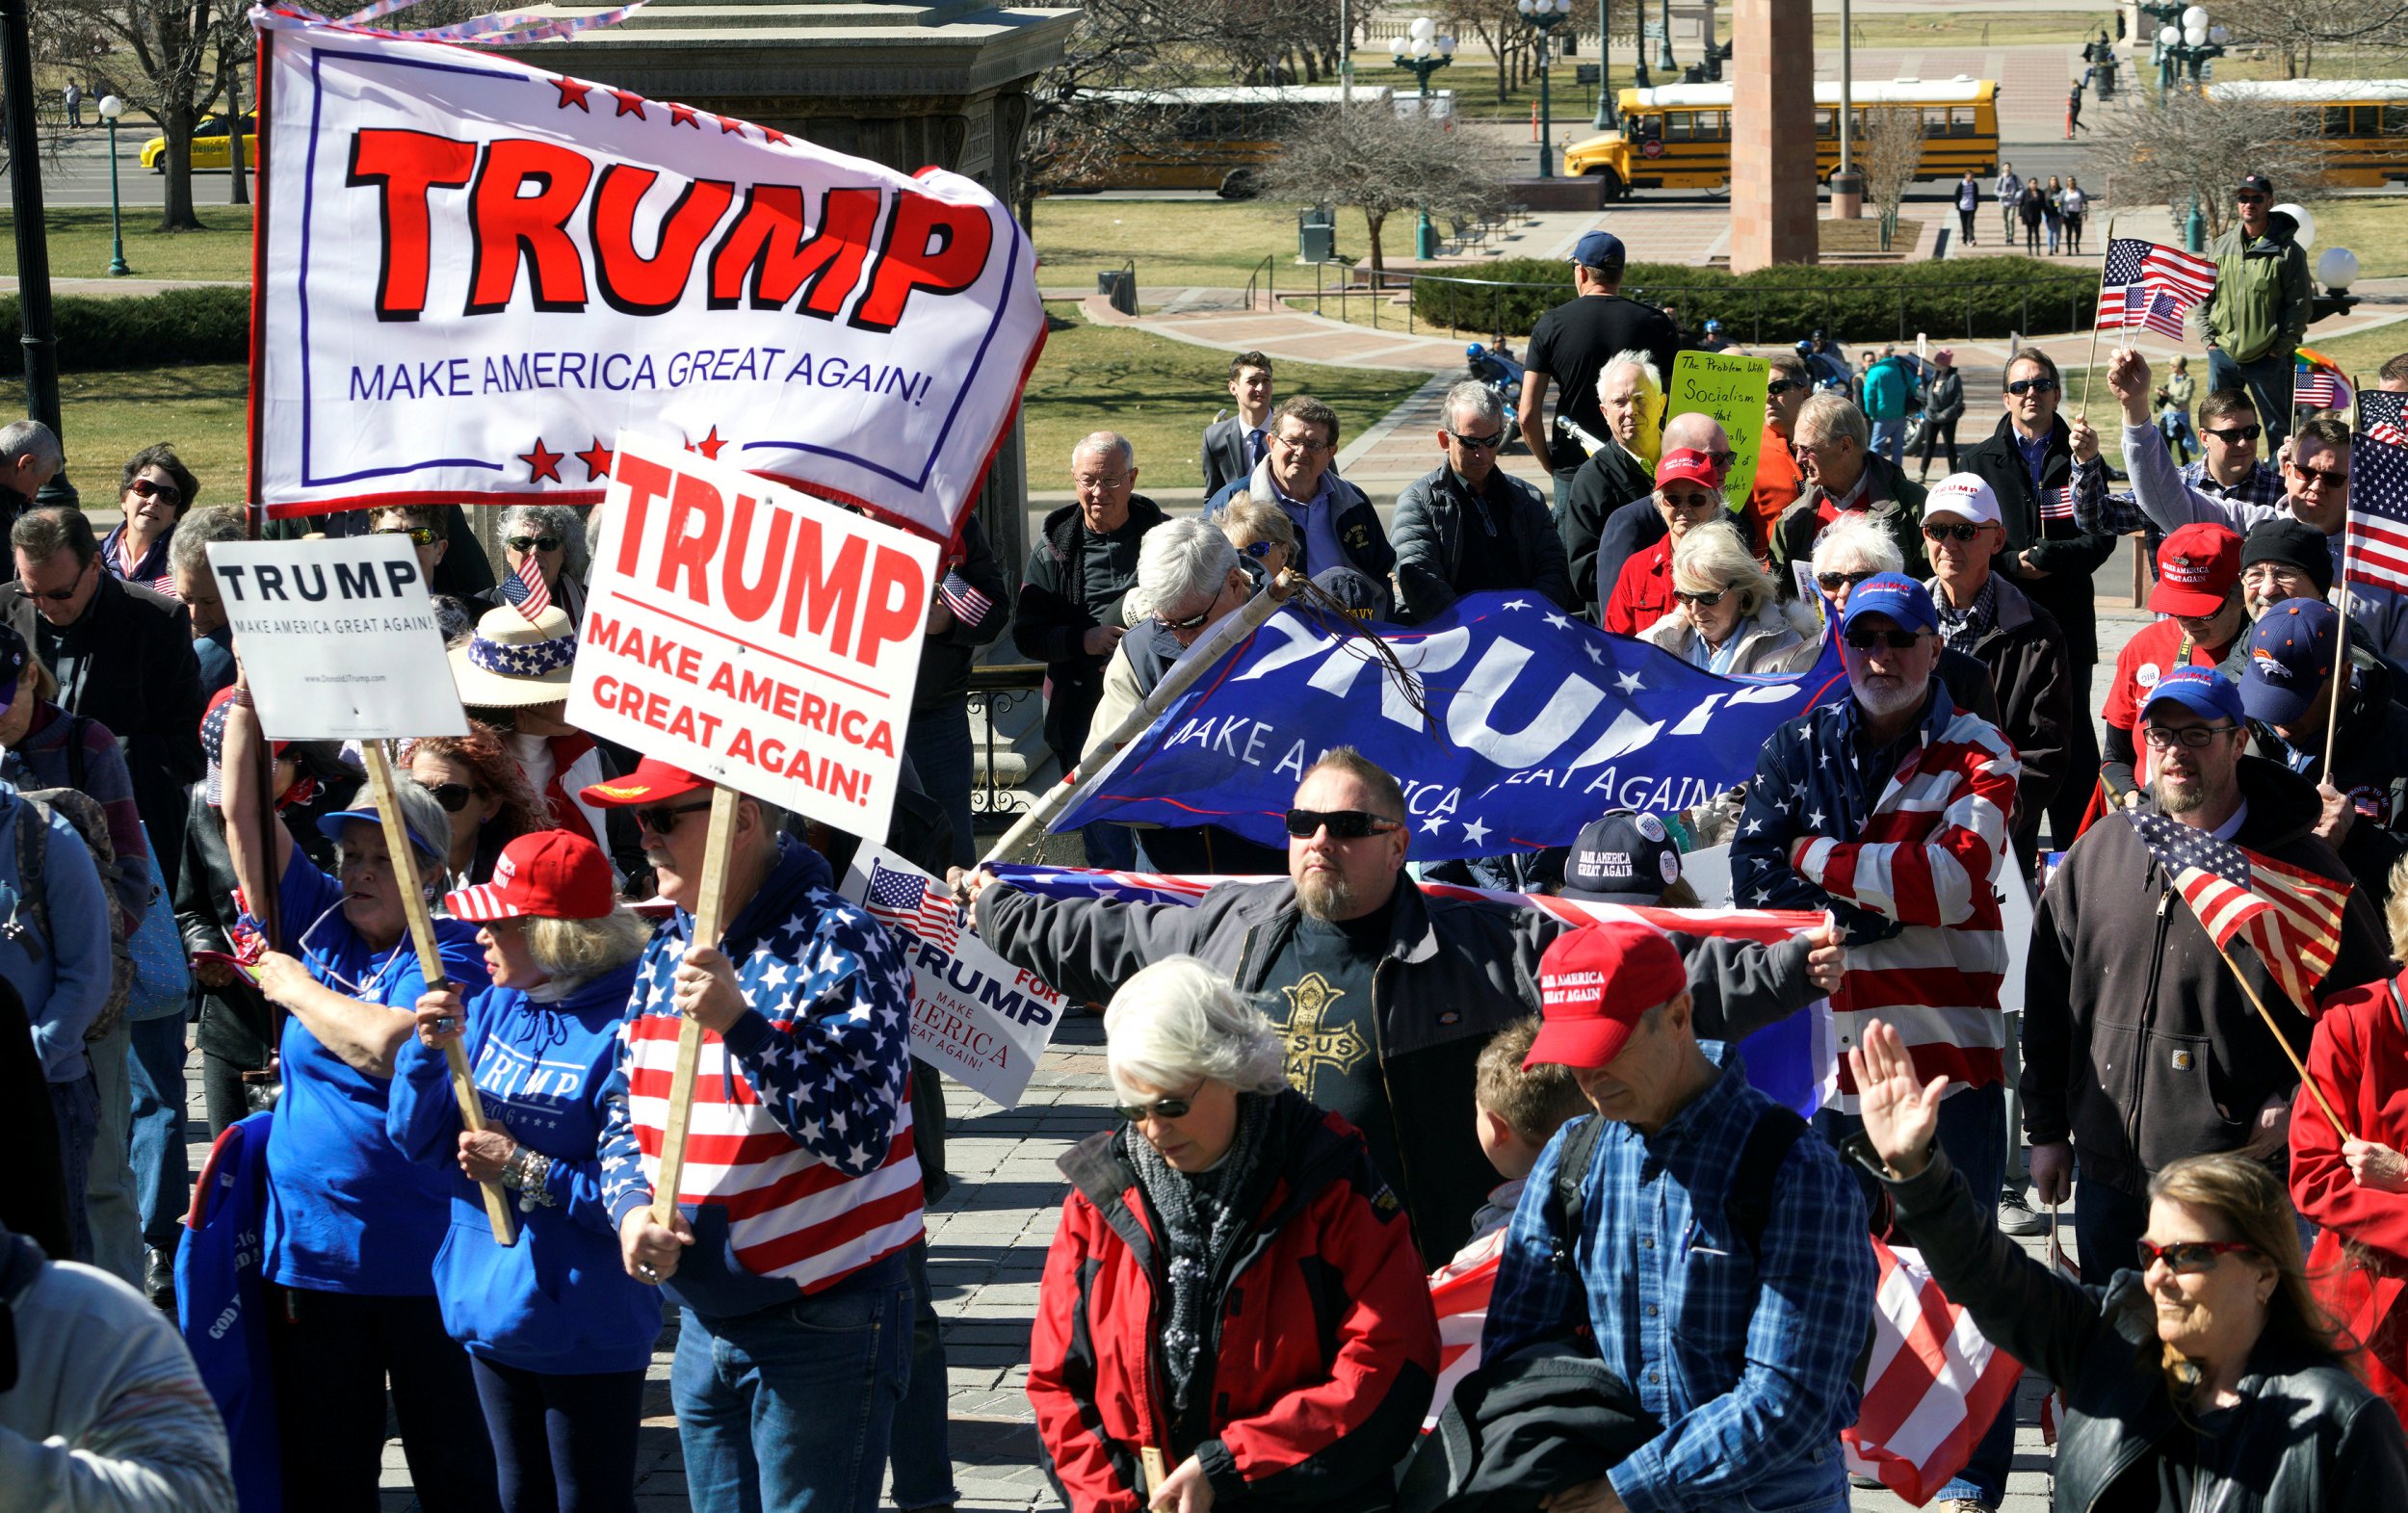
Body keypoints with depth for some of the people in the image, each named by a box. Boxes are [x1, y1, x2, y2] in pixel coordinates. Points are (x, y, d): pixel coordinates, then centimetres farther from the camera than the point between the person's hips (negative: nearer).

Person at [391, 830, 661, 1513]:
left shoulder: (625, 1027, -20)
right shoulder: (491, 1007, 4)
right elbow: (416, 1138, 5)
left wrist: (524, 1171, -22)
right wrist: (429, 1050, -12)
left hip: (584, 1326, -8)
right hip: (491, 1305, 8)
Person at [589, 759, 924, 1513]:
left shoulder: (838, 945, -15)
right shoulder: (667, 952, 9)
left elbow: (859, 1138, -22)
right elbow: (625, 1109, 14)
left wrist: (740, 1024, -28)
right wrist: (633, 1208, -7)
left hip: (822, 1330, -8)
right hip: (704, 1324, 8)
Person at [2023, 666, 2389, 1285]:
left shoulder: (2298, 868, -5)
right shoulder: (2098, 853, 7)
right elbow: (2048, 1004, 14)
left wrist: (2296, 1105, -9)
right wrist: (2046, 1130, 12)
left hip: (2240, 1180, -4)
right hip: (2110, 1175, 4)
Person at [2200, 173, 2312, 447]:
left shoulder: (2287, 250, -5)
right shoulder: (2222, 246, 8)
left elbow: (2301, 305, -7)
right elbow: (2203, 296, 12)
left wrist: (2281, 347, -11)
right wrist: (2208, 338, 2)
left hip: (2268, 359, -4)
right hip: (2223, 354, 4)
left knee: (2279, 429, 4)